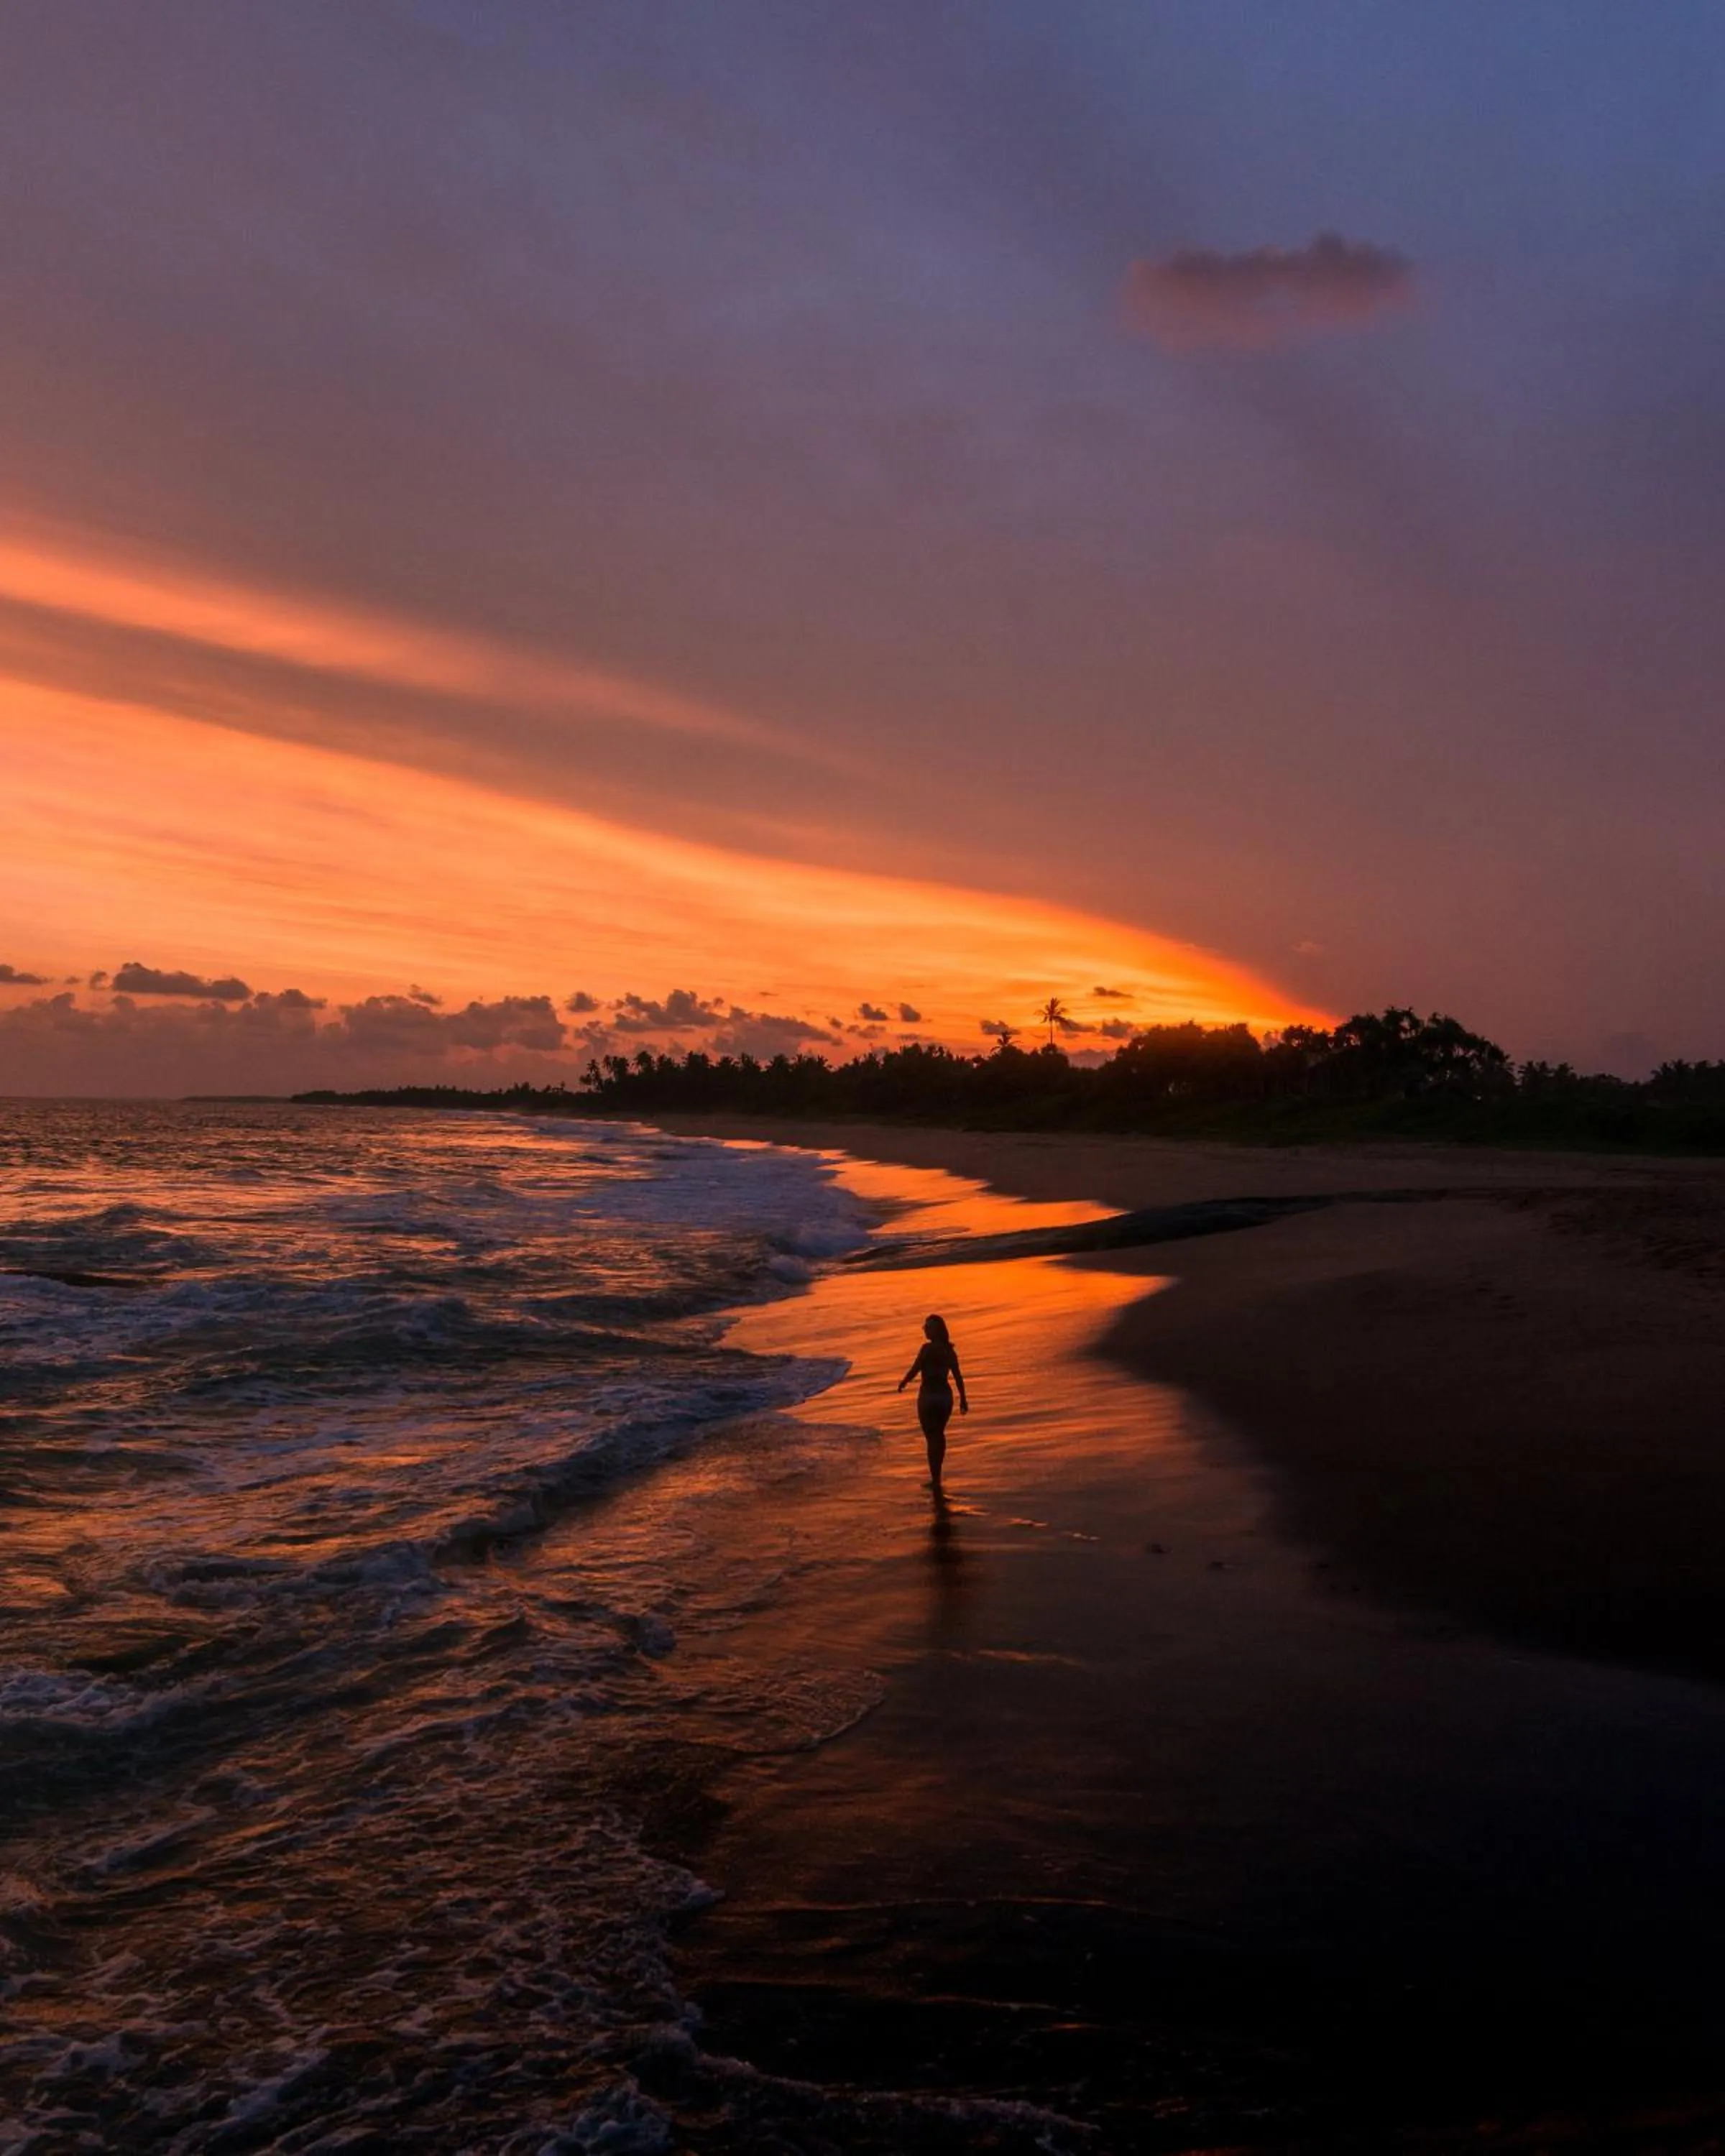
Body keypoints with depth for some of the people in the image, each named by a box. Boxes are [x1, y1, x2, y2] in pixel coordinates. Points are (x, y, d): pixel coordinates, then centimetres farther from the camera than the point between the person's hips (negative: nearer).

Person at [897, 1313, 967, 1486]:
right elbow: (958, 1377, 5)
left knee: (932, 1438, 0)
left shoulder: (927, 1348, -15)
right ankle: (936, 1477, 32)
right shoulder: (949, 1350, 3)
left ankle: (936, 1481, -4)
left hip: (929, 1396, -6)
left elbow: (914, 1370, -16)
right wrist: (963, 1399, 12)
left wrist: (902, 1383, 3)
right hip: (945, 1396, 6)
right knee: (939, 1435, 21)